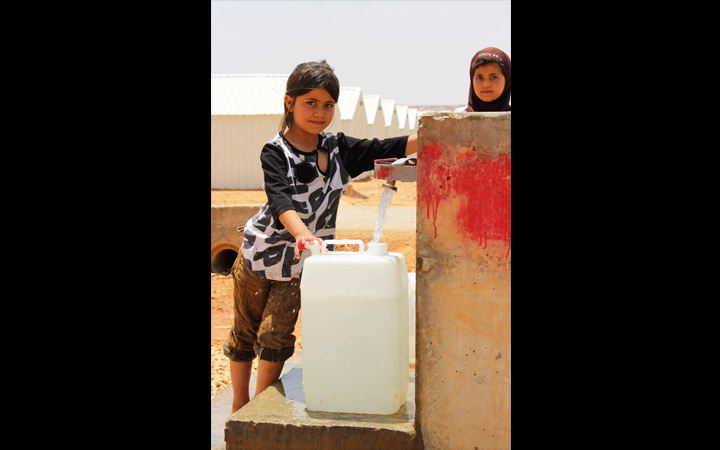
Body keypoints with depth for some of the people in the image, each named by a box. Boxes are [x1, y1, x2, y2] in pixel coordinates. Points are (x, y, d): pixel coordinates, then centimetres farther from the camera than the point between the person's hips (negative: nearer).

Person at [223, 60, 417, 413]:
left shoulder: (338, 149, -2)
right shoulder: (275, 152, -15)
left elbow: (389, 148, -7)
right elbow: (280, 199, -31)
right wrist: (302, 233, -50)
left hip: (302, 261, 2)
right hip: (259, 253, -2)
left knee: (276, 335, -4)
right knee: (244, 334, 12)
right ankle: (239, 407, 32)